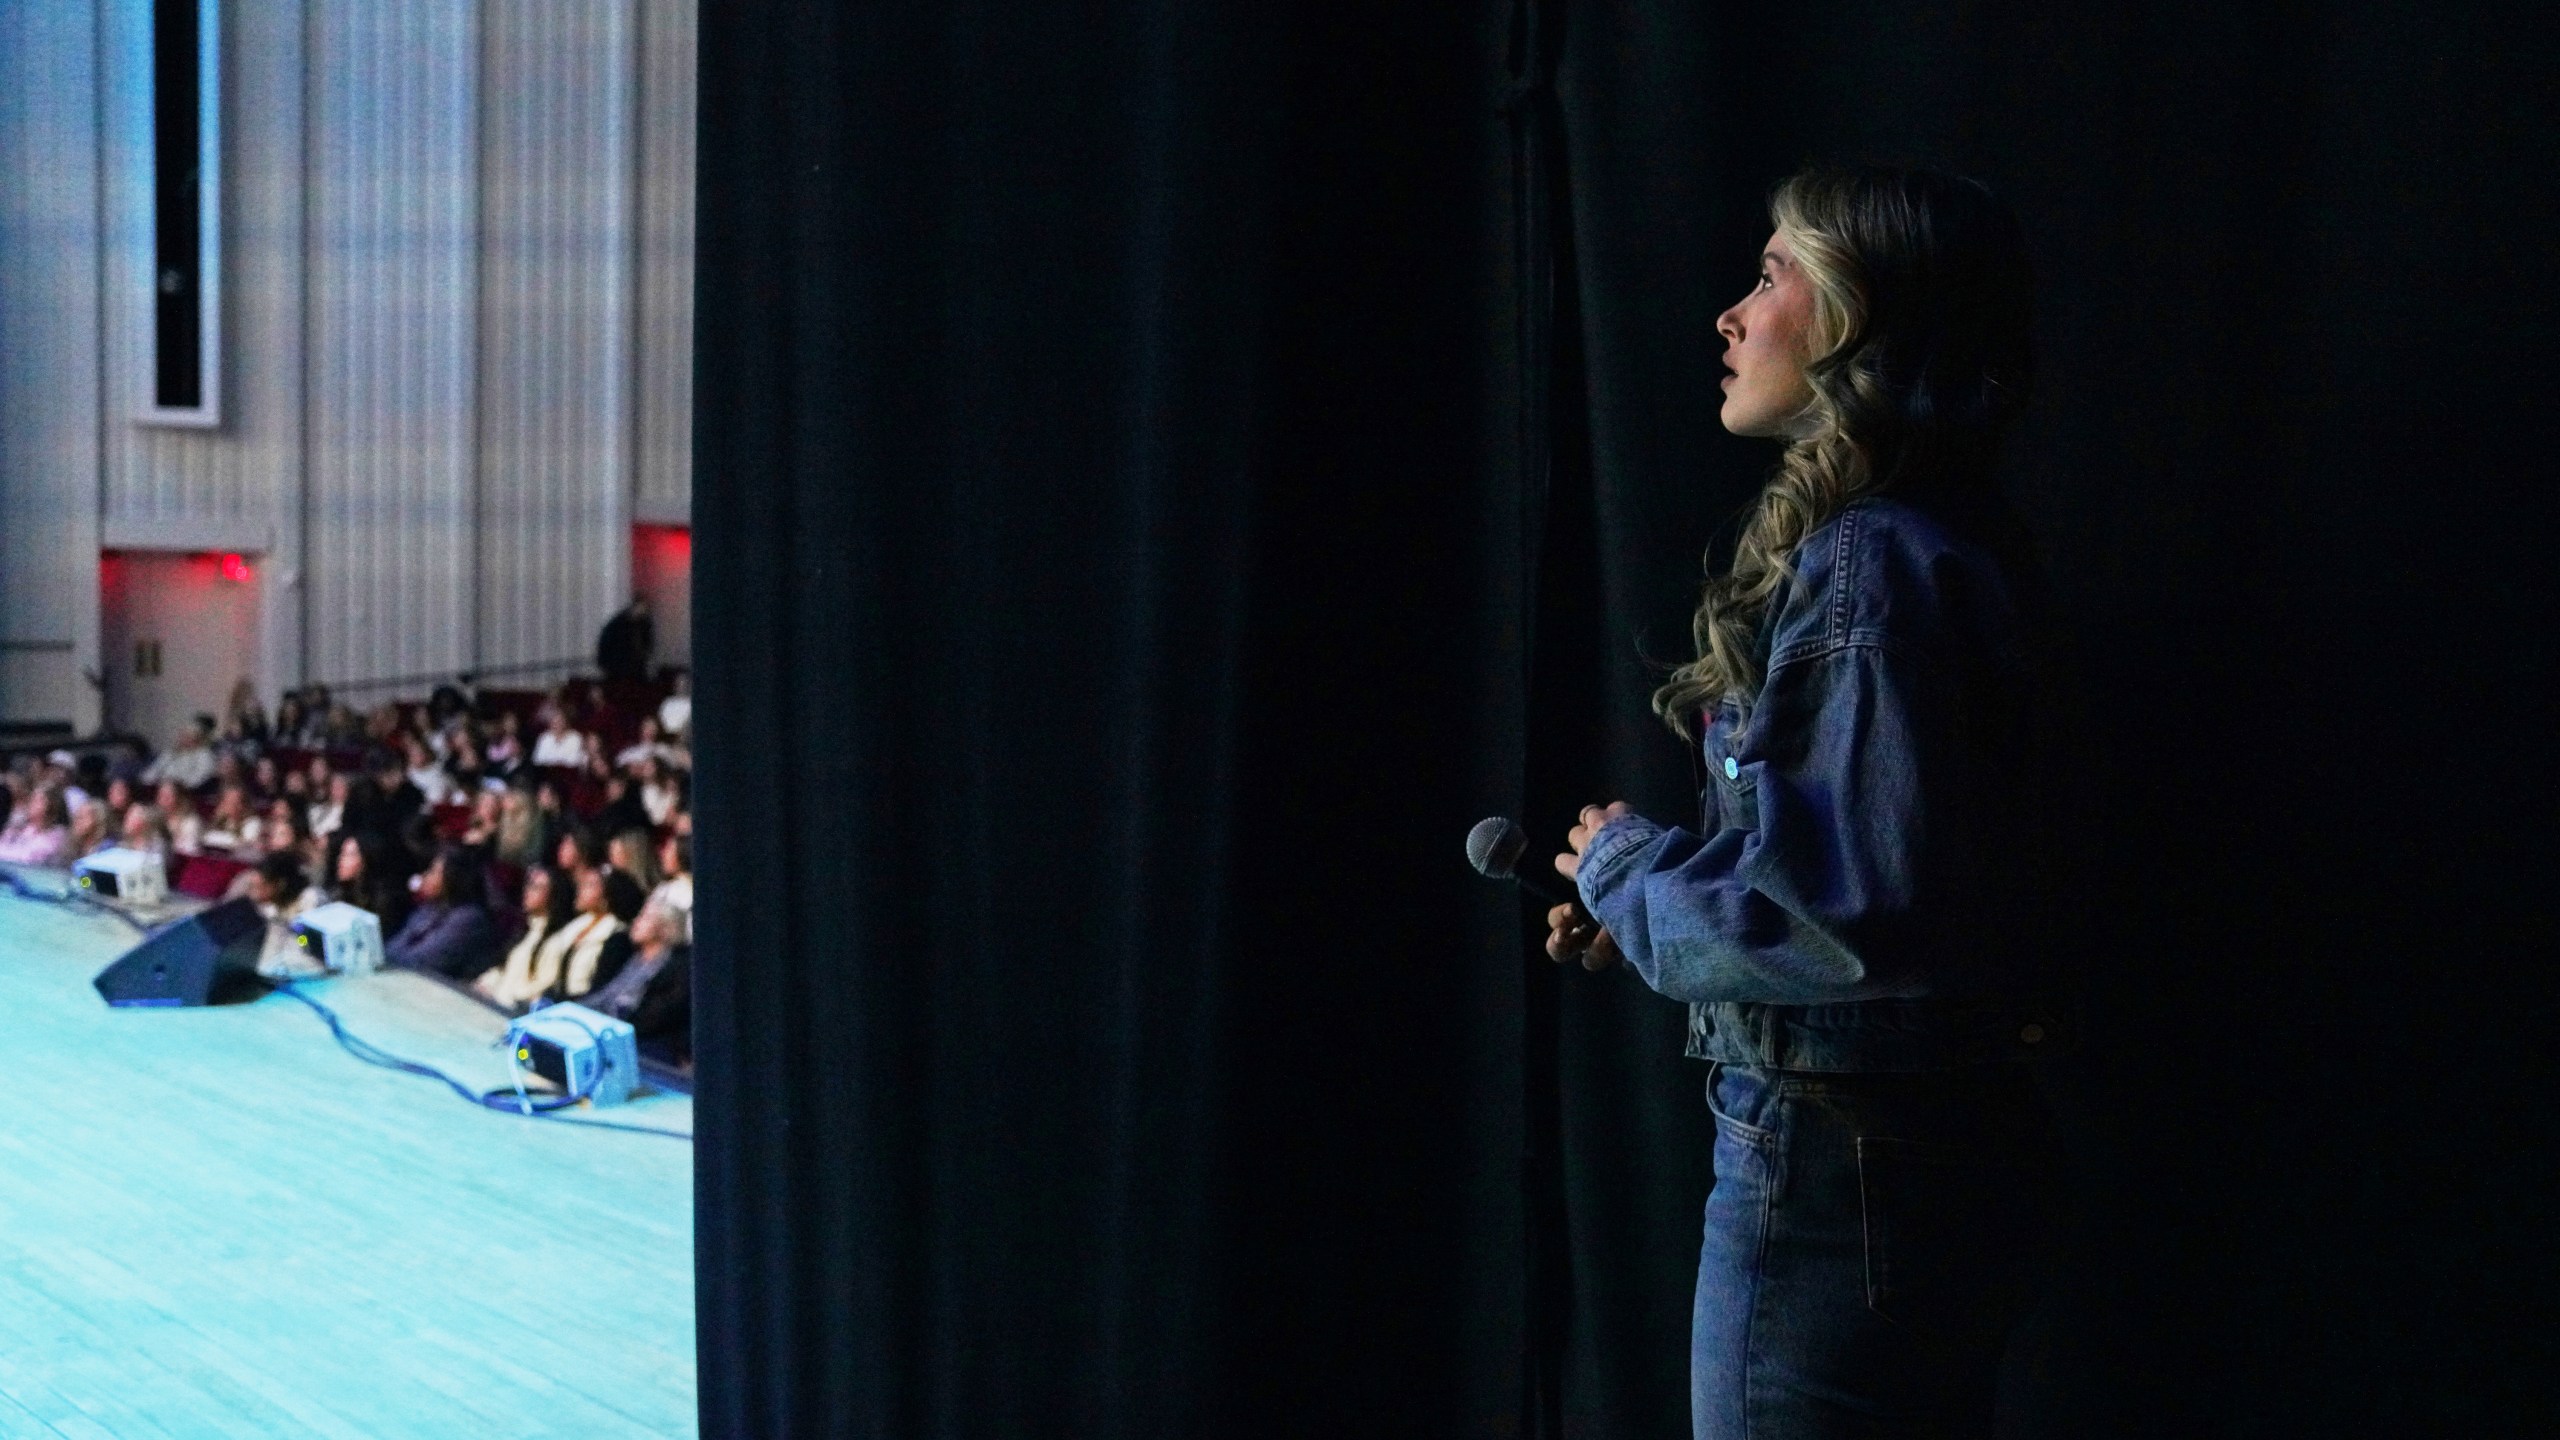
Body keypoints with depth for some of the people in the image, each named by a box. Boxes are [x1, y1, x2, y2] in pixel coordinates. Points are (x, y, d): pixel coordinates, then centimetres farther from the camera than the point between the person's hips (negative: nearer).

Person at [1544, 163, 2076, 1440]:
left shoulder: (1874, 568, -19)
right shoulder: (1893, 546, 11)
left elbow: (1857, 915, -24)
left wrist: (1630, 869, -9)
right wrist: (1645, 906, 8)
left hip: (1840, 1175, -10)